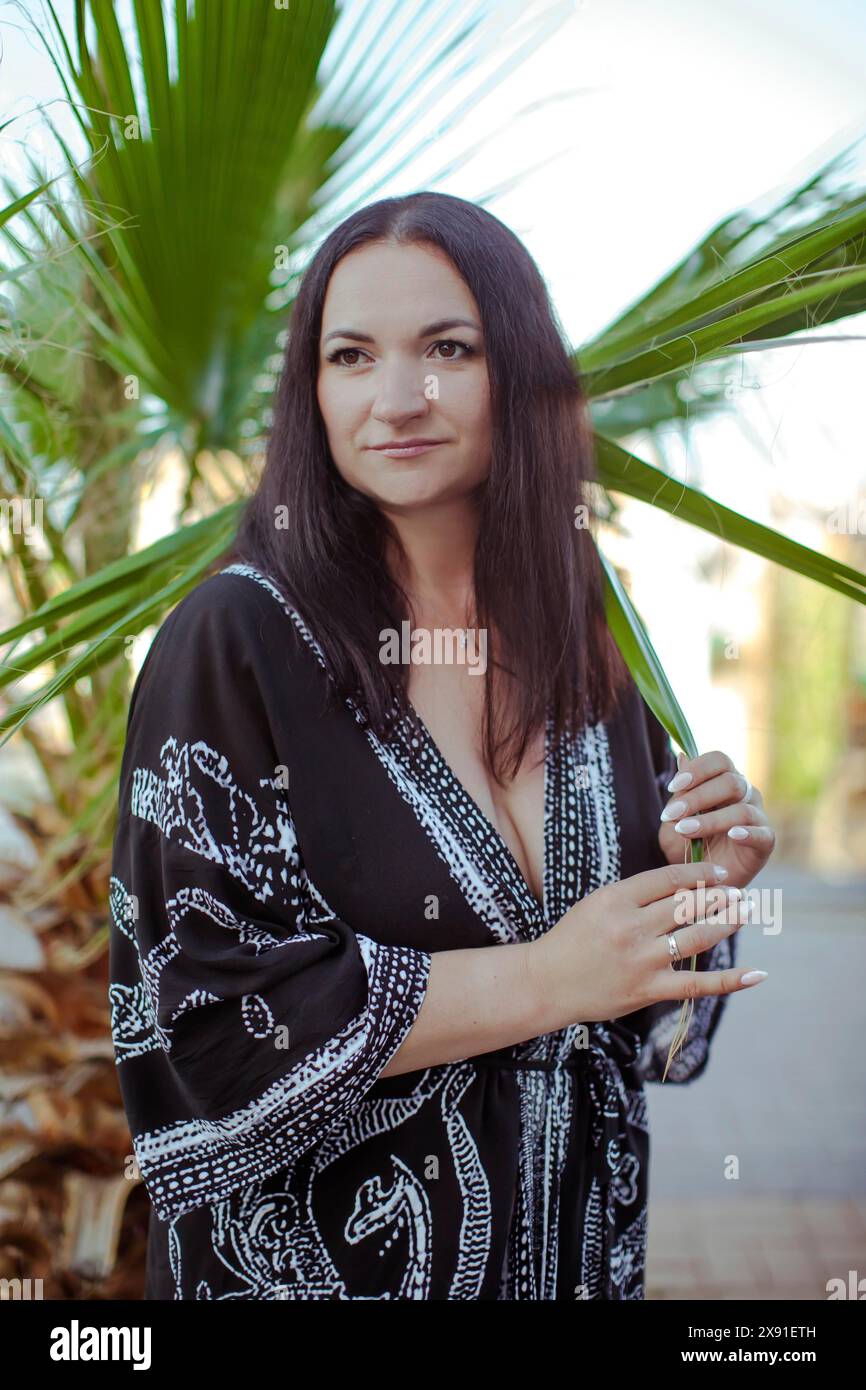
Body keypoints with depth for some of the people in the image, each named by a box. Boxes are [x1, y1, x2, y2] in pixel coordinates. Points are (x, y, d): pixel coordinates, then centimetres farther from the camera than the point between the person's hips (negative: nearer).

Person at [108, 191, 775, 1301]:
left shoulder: (580, 636, -3)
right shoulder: (238, 640, -17)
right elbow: (199, 1004, -21)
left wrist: (699, 882, -14)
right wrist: (541, 981, -22)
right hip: (324, 1249, -4)